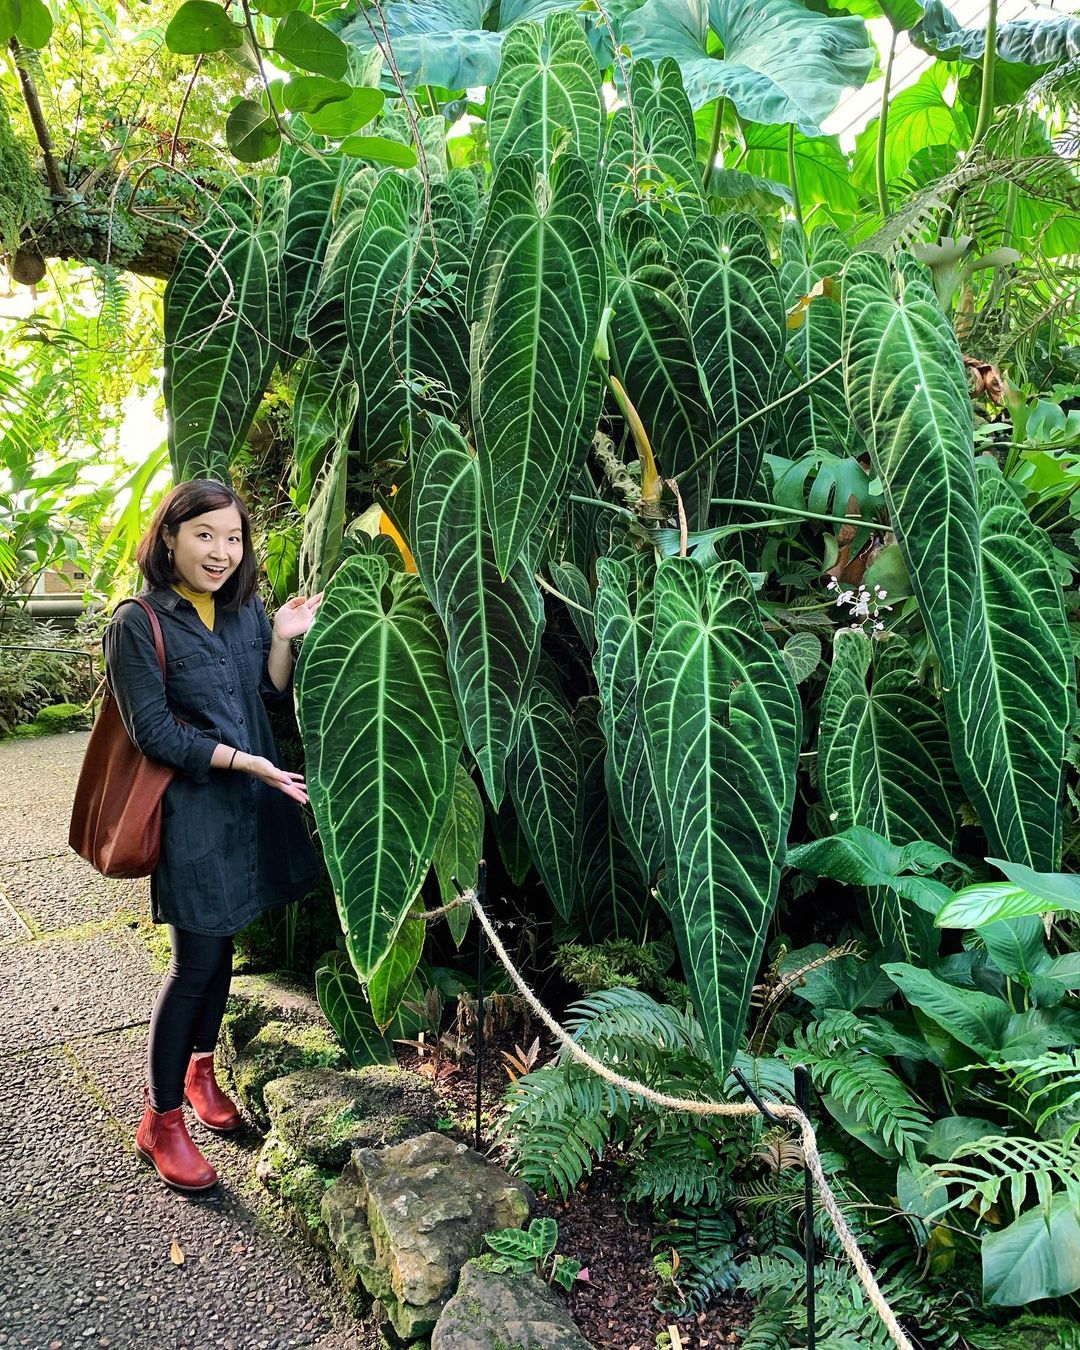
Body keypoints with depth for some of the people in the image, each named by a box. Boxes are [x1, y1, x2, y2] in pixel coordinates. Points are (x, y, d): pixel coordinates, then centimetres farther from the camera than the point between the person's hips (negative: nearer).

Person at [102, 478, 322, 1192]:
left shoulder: (248, 611, 6)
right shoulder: (138, 624, -11)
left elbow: (271, 699, 5)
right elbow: (154, 731, -14)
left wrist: (284, 637, -9)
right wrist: (242, 761, -18)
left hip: (253, 808, 6)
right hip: (193, 811, -6)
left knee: (223, 947, 18)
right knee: (194, 964, 1)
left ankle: (201, 1069, 40)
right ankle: (162, 1120, 19)